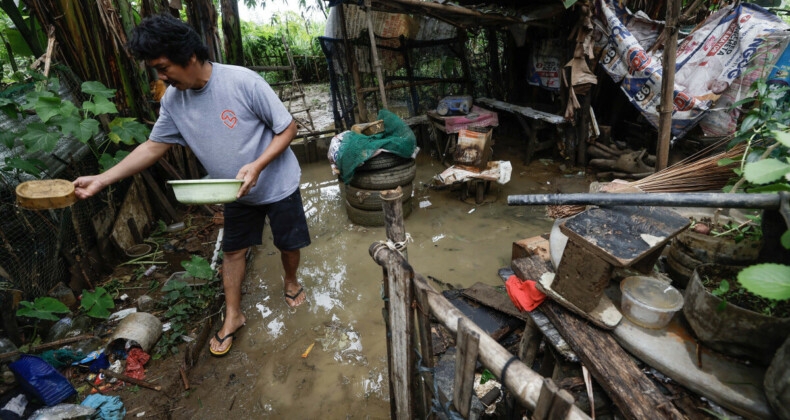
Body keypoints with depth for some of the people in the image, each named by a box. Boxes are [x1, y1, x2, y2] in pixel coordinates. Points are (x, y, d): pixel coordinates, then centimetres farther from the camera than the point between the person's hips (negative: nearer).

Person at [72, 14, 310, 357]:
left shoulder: (243, 82, -24)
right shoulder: (173, 100, -6)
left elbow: (287, 128, -19)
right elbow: (153, 147, 4)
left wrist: (258, 165, -30)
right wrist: (101, 179, -2)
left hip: (277, 185, -4)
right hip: (237, 193, 5)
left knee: (288, 244, 11)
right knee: (233, 250, 13)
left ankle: (291, 281, 45)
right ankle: (232, 317, 32)